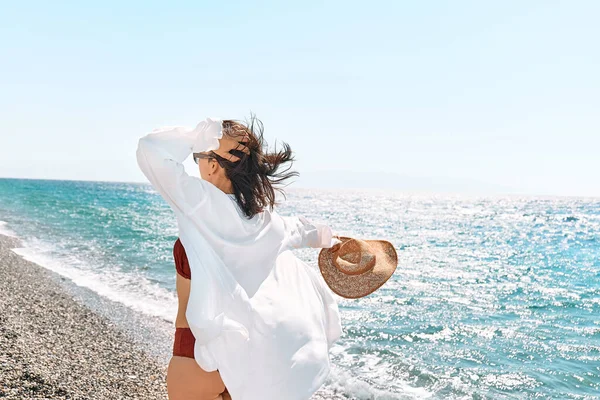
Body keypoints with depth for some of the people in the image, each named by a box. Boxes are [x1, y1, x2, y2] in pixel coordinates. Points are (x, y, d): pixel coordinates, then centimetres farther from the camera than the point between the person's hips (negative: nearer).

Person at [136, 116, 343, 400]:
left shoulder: (204, 204, -22)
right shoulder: (262, 217, -1)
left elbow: (151, 149, -25)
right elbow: (297, 228, 20)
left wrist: (198, 136, -10)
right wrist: (326, 238, 41)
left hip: (203, 351, -6)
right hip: (242, 345, 7)